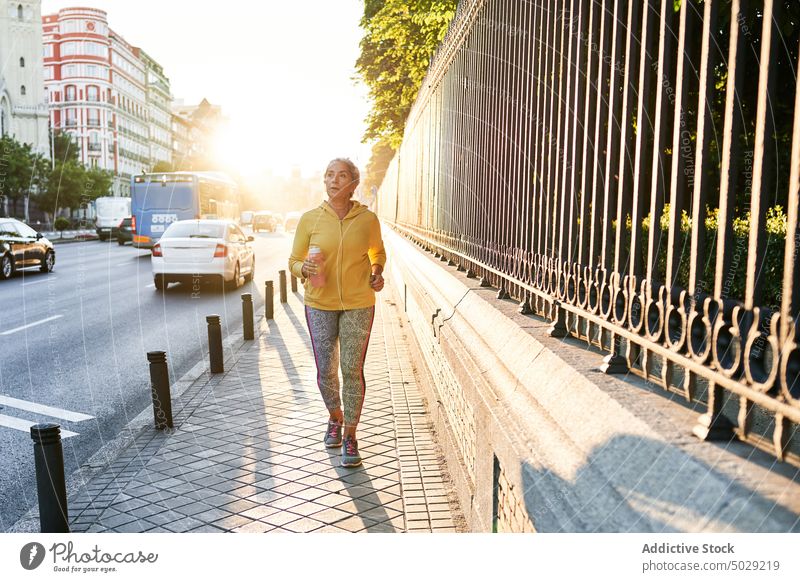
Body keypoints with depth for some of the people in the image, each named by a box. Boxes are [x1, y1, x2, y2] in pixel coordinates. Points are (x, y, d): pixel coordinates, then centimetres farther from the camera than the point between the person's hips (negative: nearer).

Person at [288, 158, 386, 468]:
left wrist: (377, 272, -2)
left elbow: (378, 251, 17)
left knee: (352, 370, 0)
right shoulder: (309, 219, -4)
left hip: (358, 305, 0)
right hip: (320, 304, 1)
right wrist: (304, 269, -19)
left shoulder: (368, 219, -2)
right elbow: (293, 261, 3)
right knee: (326, 371, 5)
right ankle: (335, 417, 35)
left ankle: (350, 434, 17)